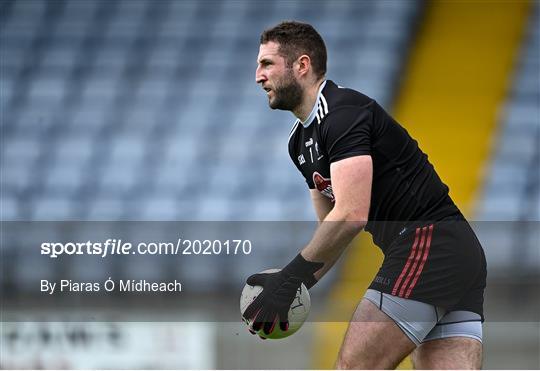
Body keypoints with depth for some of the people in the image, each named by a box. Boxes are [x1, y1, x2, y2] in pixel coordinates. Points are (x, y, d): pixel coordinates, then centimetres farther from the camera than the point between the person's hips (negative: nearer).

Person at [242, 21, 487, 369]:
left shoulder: (343, 112, -12)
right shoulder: (301, 140, 19)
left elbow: (351, 215, -22)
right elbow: (331, 228, 24)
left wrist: (289, 278, -18)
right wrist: (292, 287, 9)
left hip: (428, 241, -10)